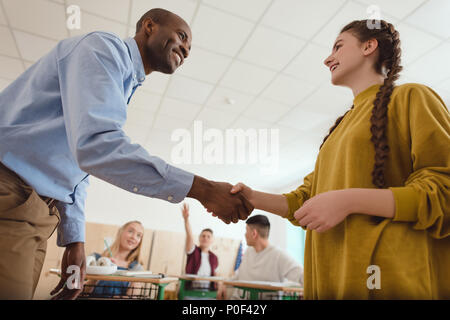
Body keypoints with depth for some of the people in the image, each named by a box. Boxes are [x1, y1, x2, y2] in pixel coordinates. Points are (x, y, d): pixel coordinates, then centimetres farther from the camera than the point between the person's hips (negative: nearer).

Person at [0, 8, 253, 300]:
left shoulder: (125, 86, 18)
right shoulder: (104, 47, -10)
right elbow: (94, 144, -29)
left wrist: (74, 240, 13)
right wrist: (202, 189, -29)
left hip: (41, 209, 9)